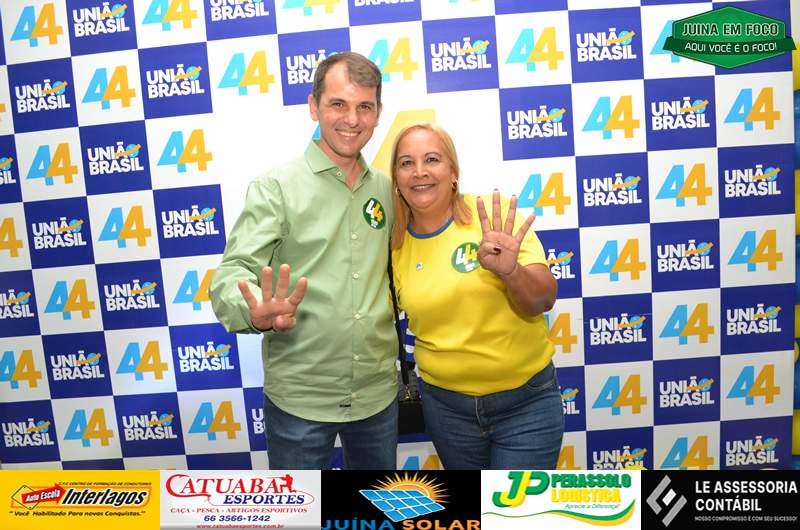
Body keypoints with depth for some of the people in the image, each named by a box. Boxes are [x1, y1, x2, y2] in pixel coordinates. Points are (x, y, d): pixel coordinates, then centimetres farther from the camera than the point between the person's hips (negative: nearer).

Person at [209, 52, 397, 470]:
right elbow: (231, 276, -17)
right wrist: (256, 314, -38)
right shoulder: (276, 187, -11)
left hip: (379, 392, 5)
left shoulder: (385, 189, 3)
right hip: (300, 398, -4)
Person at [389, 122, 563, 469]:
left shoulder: (496, 219, -13)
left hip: (526, 401, -3)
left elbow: (543, 301, -17)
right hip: (445, 404, 3)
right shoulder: (397, 244, -4)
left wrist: (510, 271, -35)